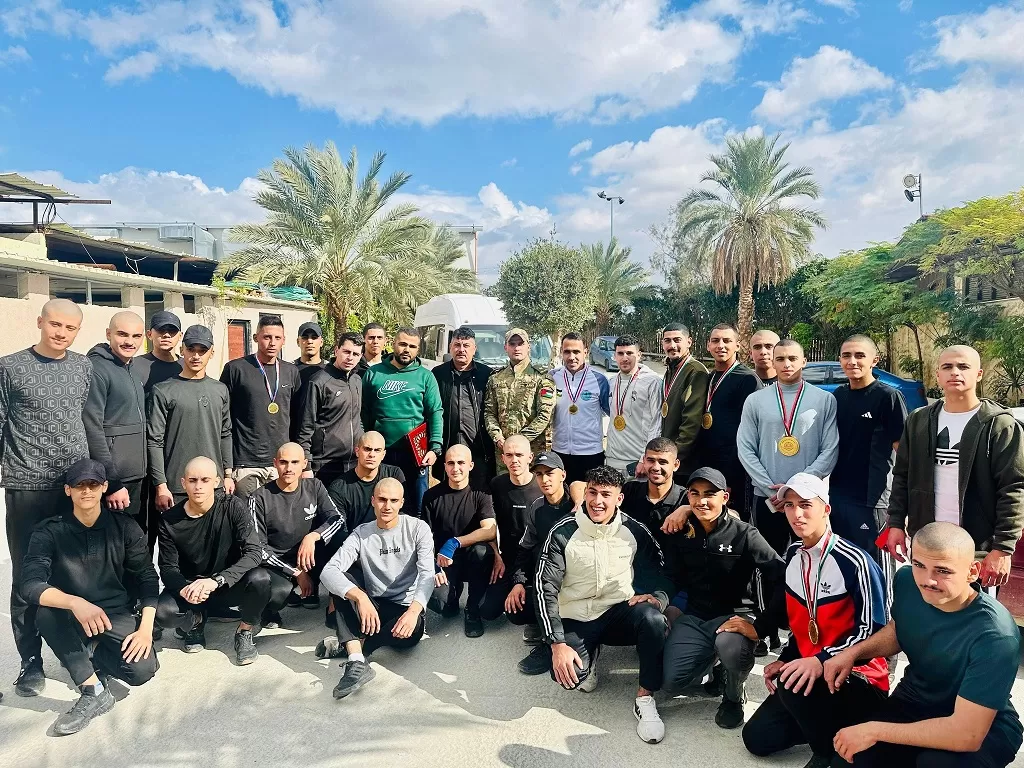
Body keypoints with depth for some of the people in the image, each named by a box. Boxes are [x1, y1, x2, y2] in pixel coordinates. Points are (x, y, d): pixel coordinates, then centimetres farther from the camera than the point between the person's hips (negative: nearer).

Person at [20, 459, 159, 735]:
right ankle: (93, 691, -22)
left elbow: (148, 578, -4)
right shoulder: (49, 532, -10)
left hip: (117, 616, 1)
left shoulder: (125, 526, -6)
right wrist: (75, 602, -43)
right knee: (47, 613, -34)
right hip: (71, 620, 0)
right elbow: (31, 586, -23)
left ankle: (91, 655, 11)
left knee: (142, 670, -23)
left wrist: (146, 628, -17)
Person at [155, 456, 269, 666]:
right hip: (188, 586, 2)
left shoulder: (233, 507, -15)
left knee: (260, 578, -32)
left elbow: (254, 552, -23)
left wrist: (215, 581, -36)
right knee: (163, 613, -29)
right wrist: (184, 589, -30)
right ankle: (196, 620, 9)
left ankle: (244, 632, -2)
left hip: (229, 586, -1)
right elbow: (168, 568, -6)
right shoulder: (170, 520, -9)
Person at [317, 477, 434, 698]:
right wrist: (361, 597, -36)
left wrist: (414, 610, -36)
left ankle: (347, 643, -14)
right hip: (372, 606, 2)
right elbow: (328, 572, -17)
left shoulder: (418, 528, -5)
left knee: (411, 633, -36)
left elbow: (427, 575, -16)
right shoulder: (361, 534, -2)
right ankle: (357, 661, -35)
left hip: (406, 607, -2)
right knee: (342, 580, -24)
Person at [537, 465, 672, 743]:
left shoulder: (634, 531, -5)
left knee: (652, 617, -32)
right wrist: (557, 643, -18)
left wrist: (658, 597, -18)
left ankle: (645, 699, -12)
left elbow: (661, 573, 6)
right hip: (576, 619, -1)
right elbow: (545, 587, -11)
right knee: (568, 675, -26)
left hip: (620, 611, 1)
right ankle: (590, 653, 12)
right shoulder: (563, 532, -10)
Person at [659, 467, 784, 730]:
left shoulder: (744, 534, -13)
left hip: (731, 616, -4)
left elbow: (781, 579, -20)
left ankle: (734, 697, -1)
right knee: (671, 683, -11)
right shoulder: (681, 532, 1)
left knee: (730, 646, -38)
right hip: (692, 617, 4)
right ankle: (714, 663, 24)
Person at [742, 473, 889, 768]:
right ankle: (824, 722, 20)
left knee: (793, 687, -36)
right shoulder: (792, 556, 5)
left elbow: (873, 631, -20)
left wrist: (821, 661, -31)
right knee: (757, 739, 1)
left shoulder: (854, 562, -20)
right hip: (807, 670, 7)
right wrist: (784, 660, 2)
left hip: (859, 677, -7)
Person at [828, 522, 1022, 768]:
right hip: (914, 701, 5)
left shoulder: (995, 636, -30)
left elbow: (967, 734, -31)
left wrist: (875, 730, -28)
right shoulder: (907, 581, -13)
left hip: (985, 729, -4)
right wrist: (853, 651, -7)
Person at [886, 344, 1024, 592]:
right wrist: (896, 523, 4)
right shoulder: (918, 421, 7)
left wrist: (1003, 548, -17)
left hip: (978, 549, -4)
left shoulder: (1000, 424, -7)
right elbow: (902, 476, 11)